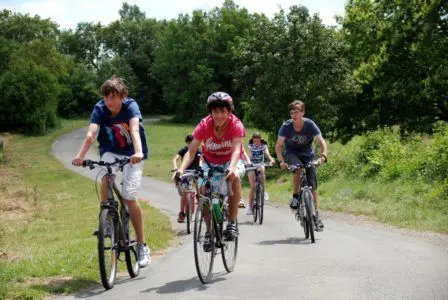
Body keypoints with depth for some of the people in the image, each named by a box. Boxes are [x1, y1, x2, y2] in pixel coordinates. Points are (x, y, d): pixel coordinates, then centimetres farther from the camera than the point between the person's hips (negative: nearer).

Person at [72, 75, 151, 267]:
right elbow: (91, 134, -30)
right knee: (106, 177, -32)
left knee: (129, 197, -13)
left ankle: (142, 246, 0)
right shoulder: (100, 109, -16)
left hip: (132, 155, -2)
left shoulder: (131, 106, -22)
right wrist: (80, 156, -46)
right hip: (111, 152, 2)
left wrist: (138, 153, -57)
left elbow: (134, 130, -39)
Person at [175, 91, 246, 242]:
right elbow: (191, 151, -26)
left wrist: (232, 167, -57)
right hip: (210, 162, 2)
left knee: (235, 177, -35)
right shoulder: (204, 125, -21)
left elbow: (236, 150, -36)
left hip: (231, 161, -2)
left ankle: (232, 223, -24)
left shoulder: (236, 125, -24)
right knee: (203, 190, -22)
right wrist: (181, 169, -44)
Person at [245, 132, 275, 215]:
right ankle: (250, 207, -3)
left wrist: (271, 159, -51)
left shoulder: (264, 145, -12)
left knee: (262, 169, -34)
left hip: (260, 164, 1)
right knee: (252, 186, -9)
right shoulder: (250, 146, -14)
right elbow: (249, 154, -30)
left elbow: (267, 153, -30)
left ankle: (263, 190, -13)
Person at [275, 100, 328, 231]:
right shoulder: (286, 126, -18)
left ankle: (315, 214, 1)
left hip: (307, 154, 1)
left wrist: (323, 156, -42)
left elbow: (322, 142, -24)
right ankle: (295, 197, -17)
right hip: (292, 153, -1)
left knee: (312, 185, -9)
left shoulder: (310, 124, -19)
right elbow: (278, 145, -19)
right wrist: (281, 161, -34)